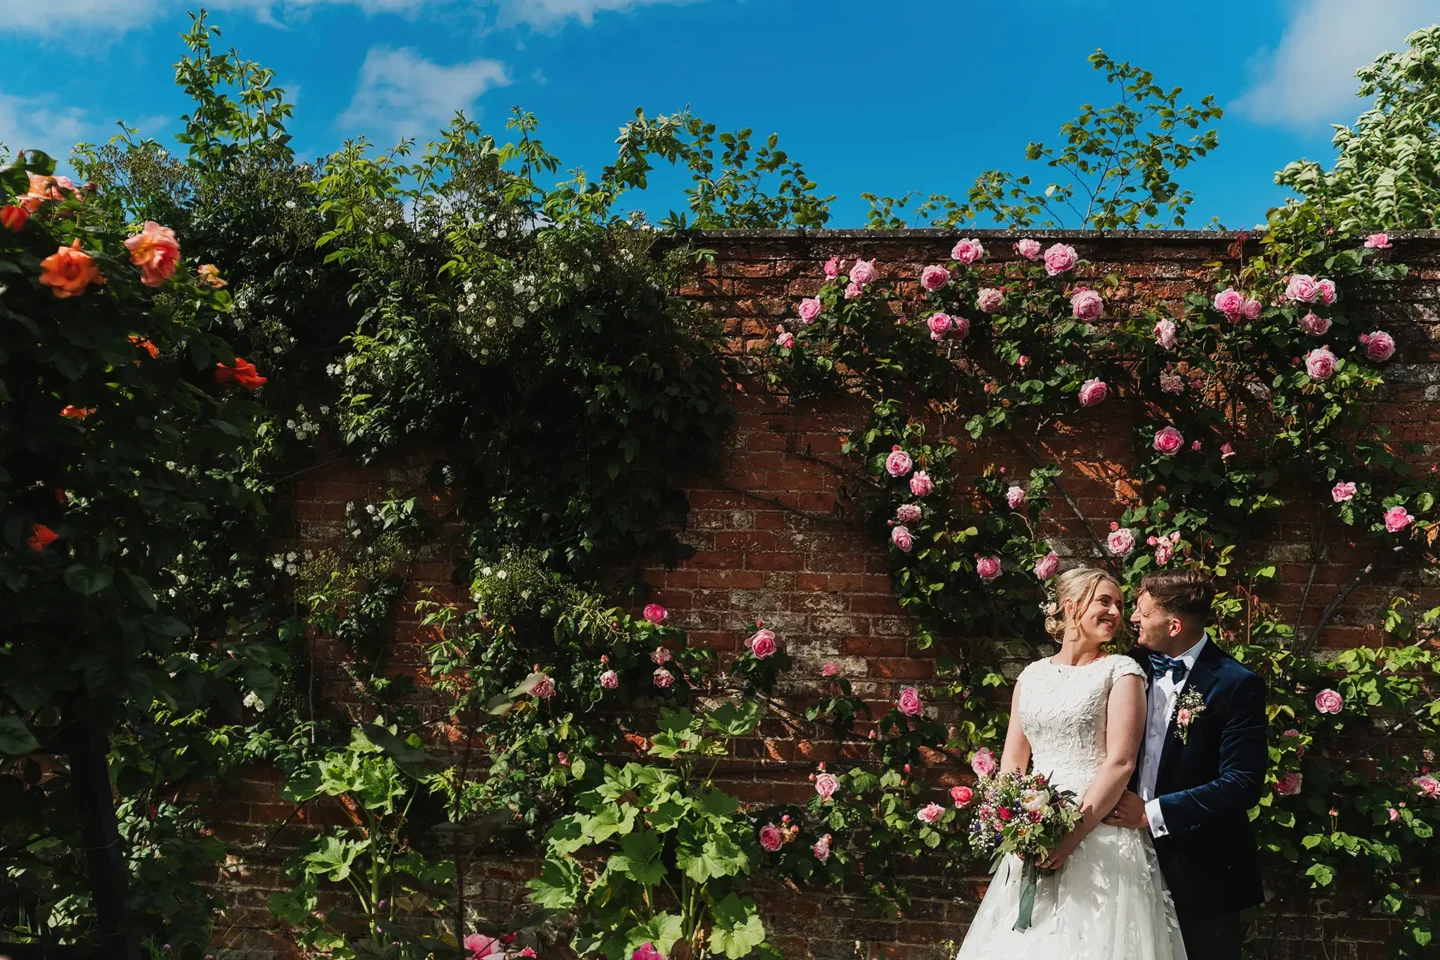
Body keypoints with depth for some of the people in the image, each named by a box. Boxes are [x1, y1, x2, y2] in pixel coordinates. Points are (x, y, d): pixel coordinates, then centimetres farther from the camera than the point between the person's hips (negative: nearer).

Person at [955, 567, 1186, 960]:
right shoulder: (1033, 675, 11)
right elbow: (1013, 759, 11)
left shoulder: (1120, 671, -1)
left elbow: (1120, 762, -10)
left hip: (1097, 836, -4)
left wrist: (1073, 833, -18)